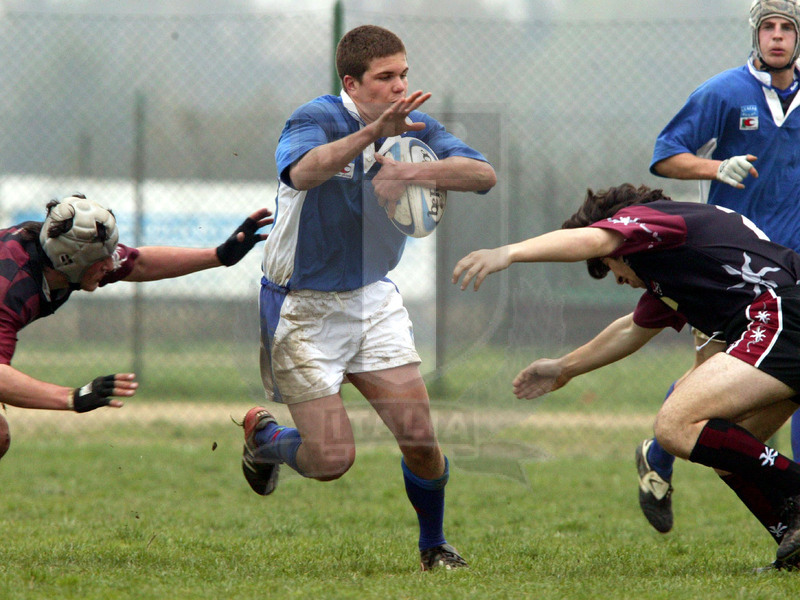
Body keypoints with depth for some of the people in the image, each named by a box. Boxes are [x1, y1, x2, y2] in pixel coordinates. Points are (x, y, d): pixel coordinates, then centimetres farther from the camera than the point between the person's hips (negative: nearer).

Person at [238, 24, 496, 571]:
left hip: (374, 298, 5)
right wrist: (373, 132, -56)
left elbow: (485, 174, -17)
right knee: (332, 460, -5)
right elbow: (301, 172, -43)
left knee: (419, 435, -5)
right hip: (303, 306, -5)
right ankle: (261, 435, 28)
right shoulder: (318, 119, -19)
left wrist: (412, 172, -33)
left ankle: (433, 546, 20)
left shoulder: (413, 127, -4)